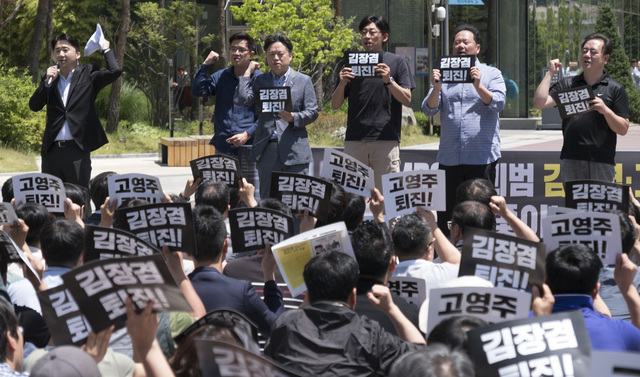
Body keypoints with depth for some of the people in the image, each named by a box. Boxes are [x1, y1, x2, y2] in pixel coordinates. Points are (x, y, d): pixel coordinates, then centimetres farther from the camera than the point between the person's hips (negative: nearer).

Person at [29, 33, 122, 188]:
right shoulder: (50, 78, 14)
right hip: (52, 151, 4)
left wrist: (106, 49, 5)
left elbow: (115, 71, -10)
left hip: (77, 152, -4)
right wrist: (47, 82, -8)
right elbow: (34, 106, 4)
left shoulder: (87, 75, 4)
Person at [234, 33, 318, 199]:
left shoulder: (303, 81, 9)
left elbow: (312, 112, 4)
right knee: (267, 199, 2)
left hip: (294, 150, -2)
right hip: (266, 149, 2)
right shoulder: (259, 81, 14)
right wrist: (248, 72, 6)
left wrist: (294, 118, -15)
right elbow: (240, 100, -1)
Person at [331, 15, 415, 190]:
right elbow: (335, 105, 10)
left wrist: (389, 81, -16)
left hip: (386, 138, -2)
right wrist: (342, 84, -9)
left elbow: (406, 100, -1)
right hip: (355, 139, 2)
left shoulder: (397, 62, 7)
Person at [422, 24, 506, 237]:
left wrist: (478, 86, -25)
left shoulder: (491, 74, 6)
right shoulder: (444, 75, 13)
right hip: (449, 157, 3)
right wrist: (436, 88, -15)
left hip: (481, 156, -3)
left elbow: (498, 103, -9)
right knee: (446, 215, 5)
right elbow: (429, 109, 4)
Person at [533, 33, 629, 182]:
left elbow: (623, 129, 1)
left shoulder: (615, 89, 6)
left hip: (602, 161, -2)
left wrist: (605, 110, -16)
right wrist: (550, 73, 4)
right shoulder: (567, 84, 13)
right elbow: (539, 103, 0)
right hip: (571, 160, 2)